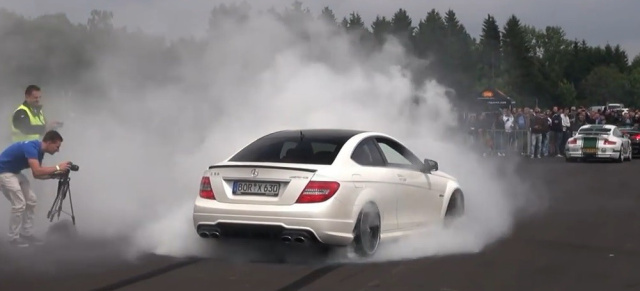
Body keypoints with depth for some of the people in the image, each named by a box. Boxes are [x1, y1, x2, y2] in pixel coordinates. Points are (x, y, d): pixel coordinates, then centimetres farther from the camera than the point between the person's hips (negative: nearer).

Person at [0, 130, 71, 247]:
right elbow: (37, 171, -37)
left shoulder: (39, 150, 3)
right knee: (19, 204, -12)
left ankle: (26, 233, 13)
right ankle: (14, 237, -1)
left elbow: (37, 174, 11)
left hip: (15, 172, 10)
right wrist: (57, 167, -28)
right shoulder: (31, 147, -27)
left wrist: (54, 174, -2)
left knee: (31, 200, 7)